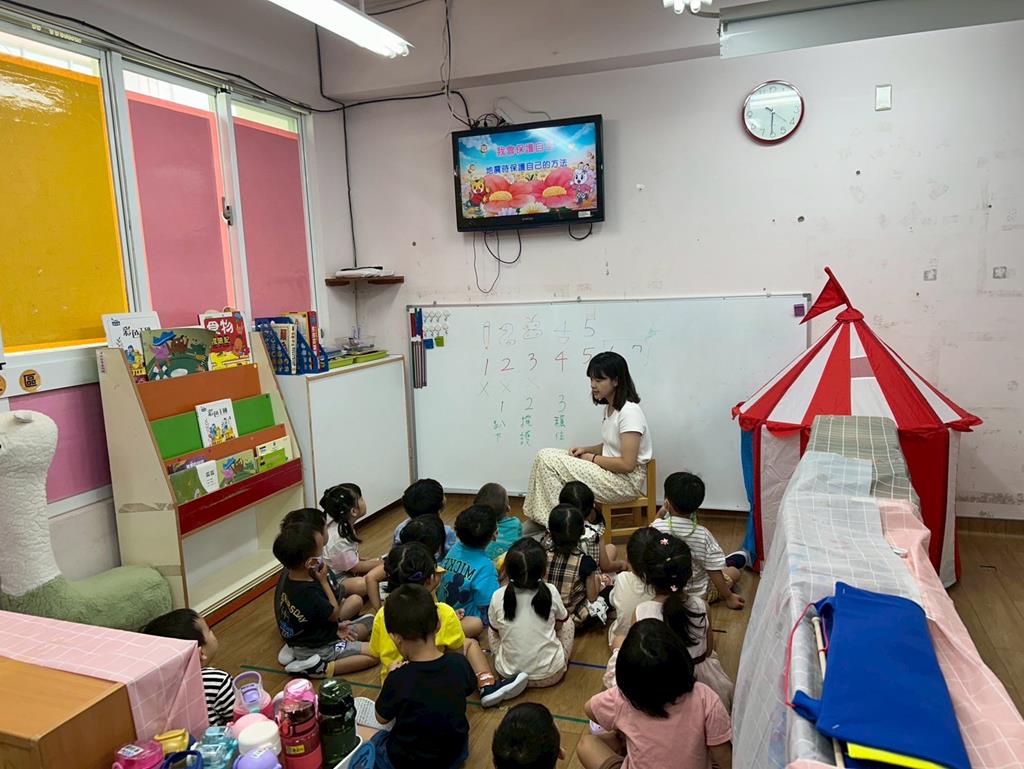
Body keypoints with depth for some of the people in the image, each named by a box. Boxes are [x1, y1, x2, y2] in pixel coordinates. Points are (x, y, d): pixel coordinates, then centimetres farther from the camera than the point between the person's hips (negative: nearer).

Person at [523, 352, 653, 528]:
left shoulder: (629, 412, -19)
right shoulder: (608, 408, 10)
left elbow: (627, 464, -22)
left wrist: (591, 458, -10)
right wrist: (586, 450, 2)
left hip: (627, 481, -9)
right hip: (609, 472, 9)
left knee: (547, 460, -16)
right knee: (545, 456, -4)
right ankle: (539, 521, -1)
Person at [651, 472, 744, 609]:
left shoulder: (656, 527, -22)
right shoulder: (703, 535, -23)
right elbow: (714, 572, -15)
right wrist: (728, 597, 0)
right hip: (697, 595, -1)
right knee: (734, 572, 22)